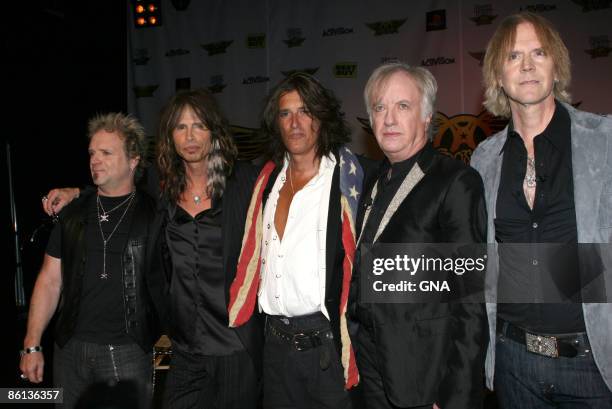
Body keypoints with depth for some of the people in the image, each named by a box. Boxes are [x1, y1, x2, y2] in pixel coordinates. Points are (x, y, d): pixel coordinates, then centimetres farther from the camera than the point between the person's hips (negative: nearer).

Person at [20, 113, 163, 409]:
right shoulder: (73, 213, 6)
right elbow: (50, 280, 8)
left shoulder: (154, 215, -4)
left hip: (129, 351, -3)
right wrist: (31, 345, 5)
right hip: (71, 349, 3)